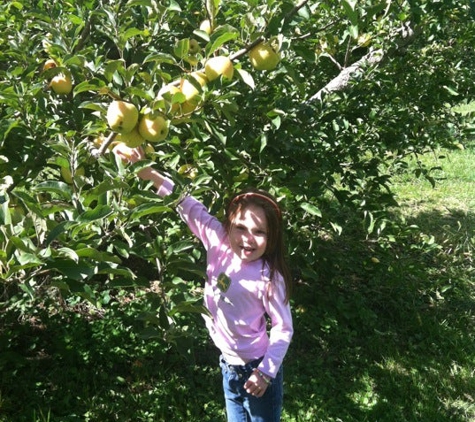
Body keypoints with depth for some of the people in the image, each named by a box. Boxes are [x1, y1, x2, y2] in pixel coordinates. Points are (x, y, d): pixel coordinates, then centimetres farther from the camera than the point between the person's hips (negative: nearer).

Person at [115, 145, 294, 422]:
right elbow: (188, 205, -10)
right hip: (229, 366, 6)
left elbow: (283, 329, -15)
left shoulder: (268, 278, -23)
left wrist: (266, 373, -19)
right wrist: (146, 172, -15)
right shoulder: (219, 243, -11)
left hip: (257, 369, -6)